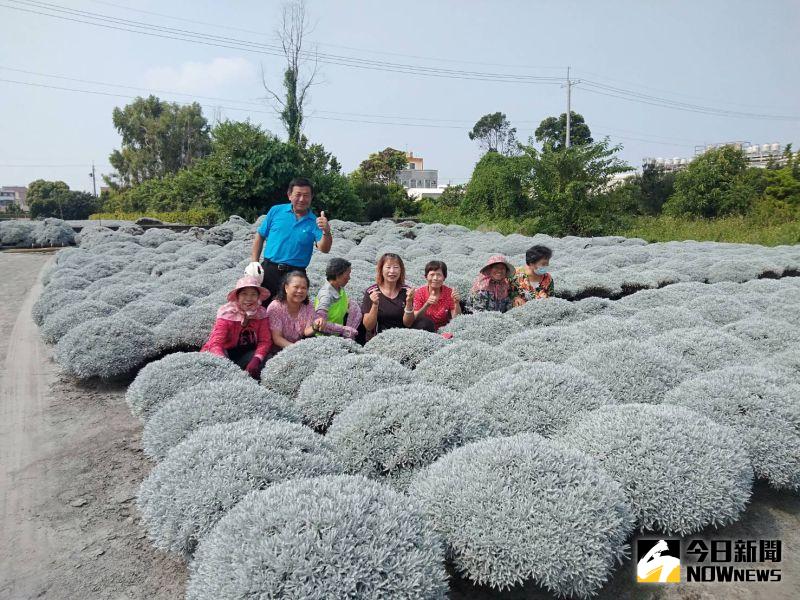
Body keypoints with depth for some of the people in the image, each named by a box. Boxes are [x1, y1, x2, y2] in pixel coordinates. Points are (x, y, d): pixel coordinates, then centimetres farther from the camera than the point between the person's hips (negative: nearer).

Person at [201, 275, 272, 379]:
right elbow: (216, 344, -26)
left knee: (266, 359, -25)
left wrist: (256, 360, -33)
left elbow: (265, 341, -12)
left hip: (247, 353, 3)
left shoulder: (261, 313, -8)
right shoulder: (227, 314, -17)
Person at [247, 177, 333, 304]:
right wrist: (254, 262, 4)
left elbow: (324, 249, -15)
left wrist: (326, 232, -35)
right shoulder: (276, 211, 2)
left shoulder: (314, 222, -2)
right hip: (268, 269, 1)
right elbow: (260, 236, 11)